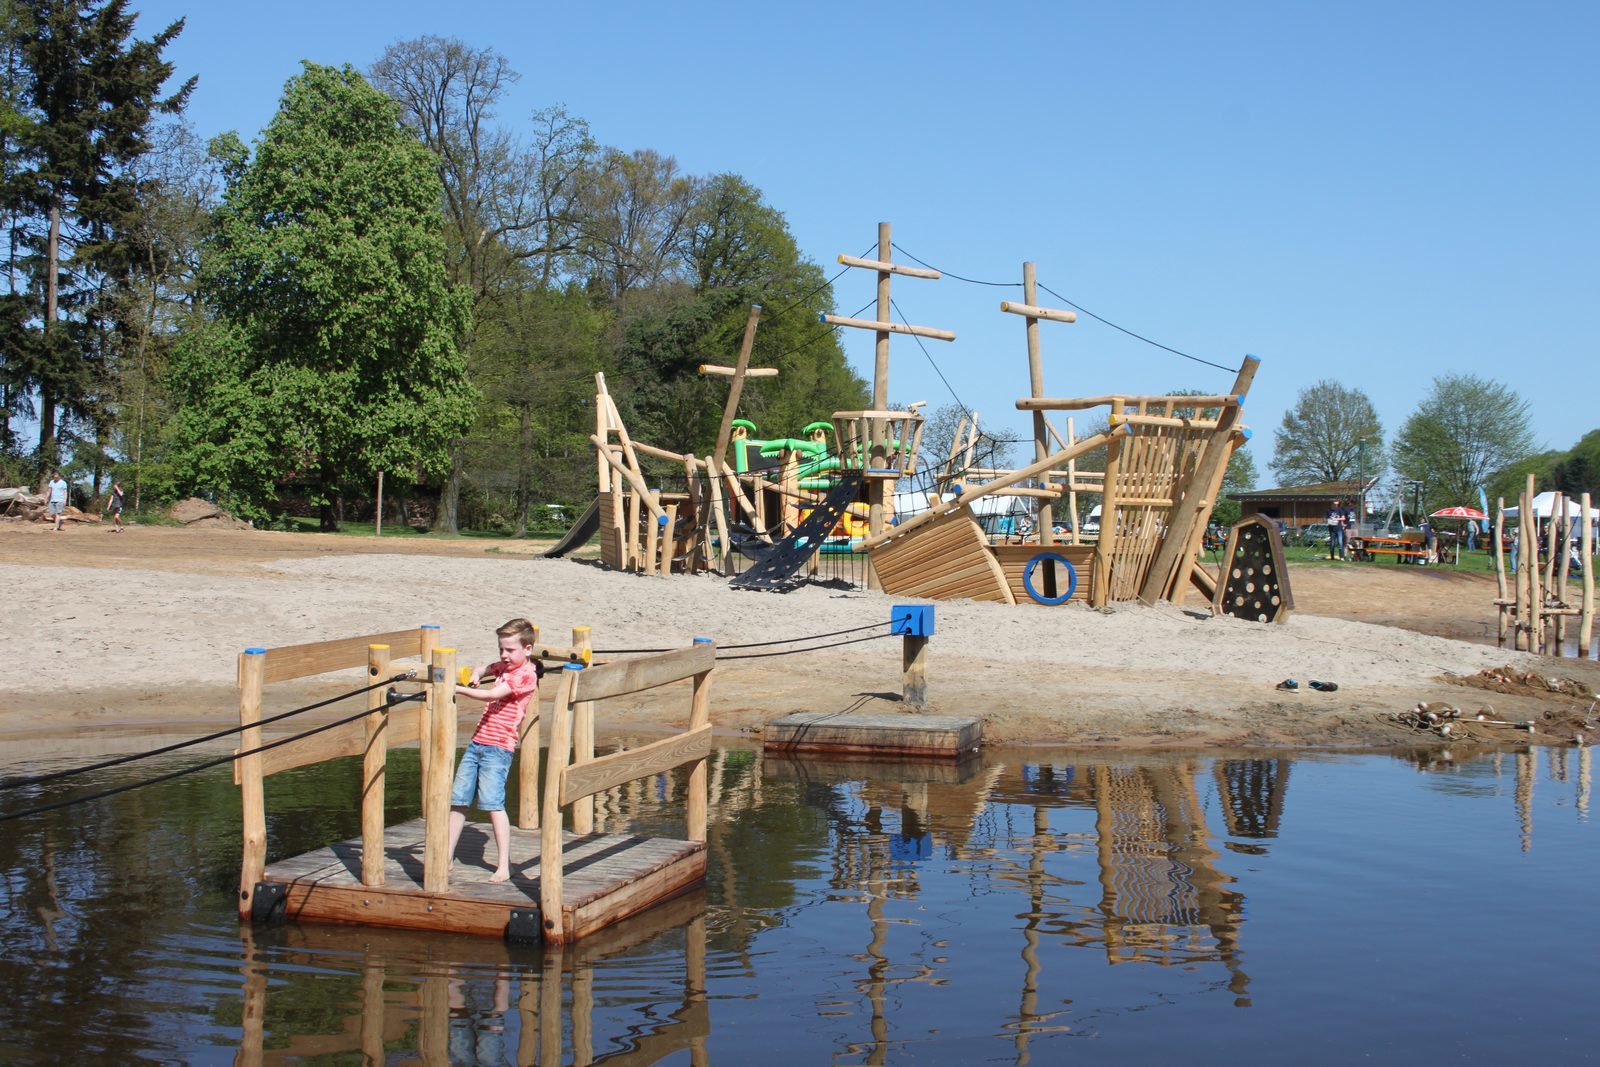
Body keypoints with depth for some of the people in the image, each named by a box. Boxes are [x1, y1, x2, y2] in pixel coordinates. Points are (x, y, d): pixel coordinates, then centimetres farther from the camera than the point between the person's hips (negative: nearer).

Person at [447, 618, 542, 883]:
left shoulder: (525, 675, -11)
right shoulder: (504, 667, 16)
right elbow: (483, 671, 33)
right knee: (458, 799, 8)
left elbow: (491, 695, -21)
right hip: (477, 742, 9)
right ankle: (447, 856, 17)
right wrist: (475, 676, 10)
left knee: (493, 803, -14)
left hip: (498, 747, -9)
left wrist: (458, 689, -24)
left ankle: (504, 865, -11)